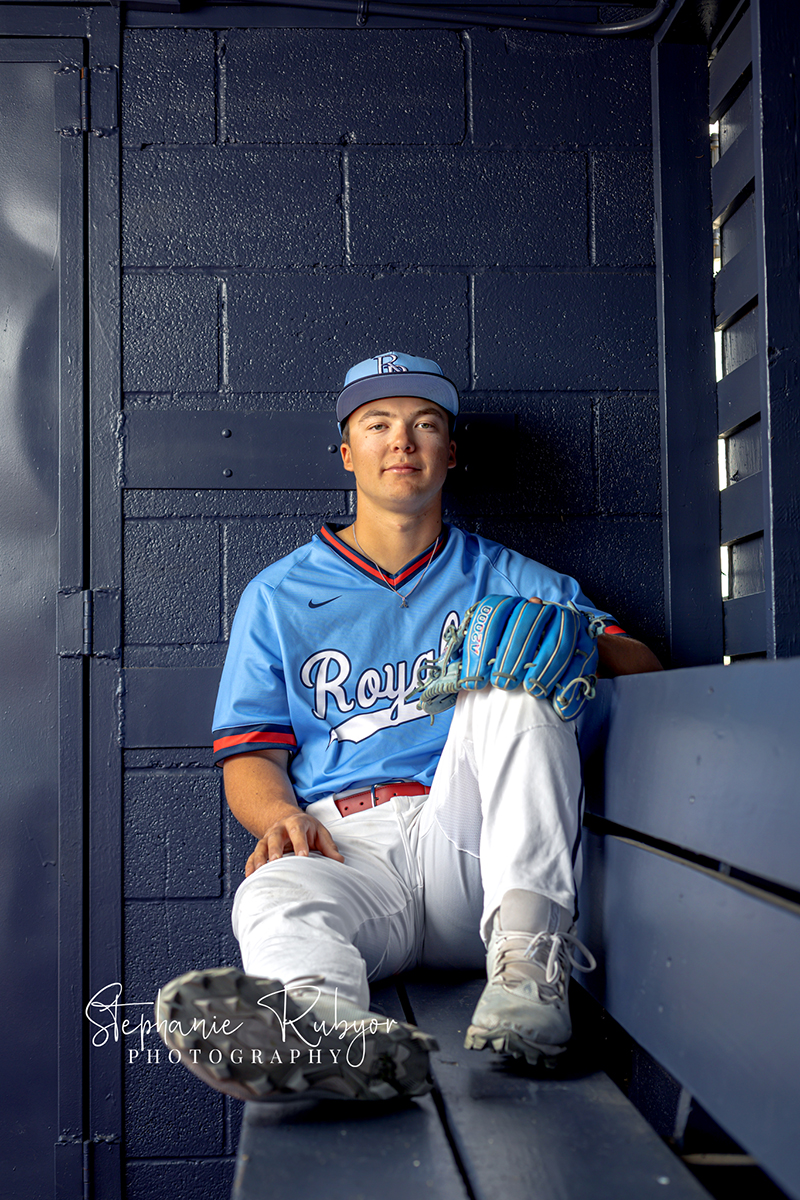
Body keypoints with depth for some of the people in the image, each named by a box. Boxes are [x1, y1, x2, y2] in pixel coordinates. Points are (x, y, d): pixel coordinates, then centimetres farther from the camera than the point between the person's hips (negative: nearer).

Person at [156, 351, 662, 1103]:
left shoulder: (503, 580, 21)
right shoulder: (279, 596, 21)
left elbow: (642, 668, 10)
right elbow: (250, 754, 13)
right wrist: (281, 815, -12)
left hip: (473, 846, 1)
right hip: (347, 849, 0)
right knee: (275, 894, -34)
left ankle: (529, 959, -36)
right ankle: (334, 1033, -67)